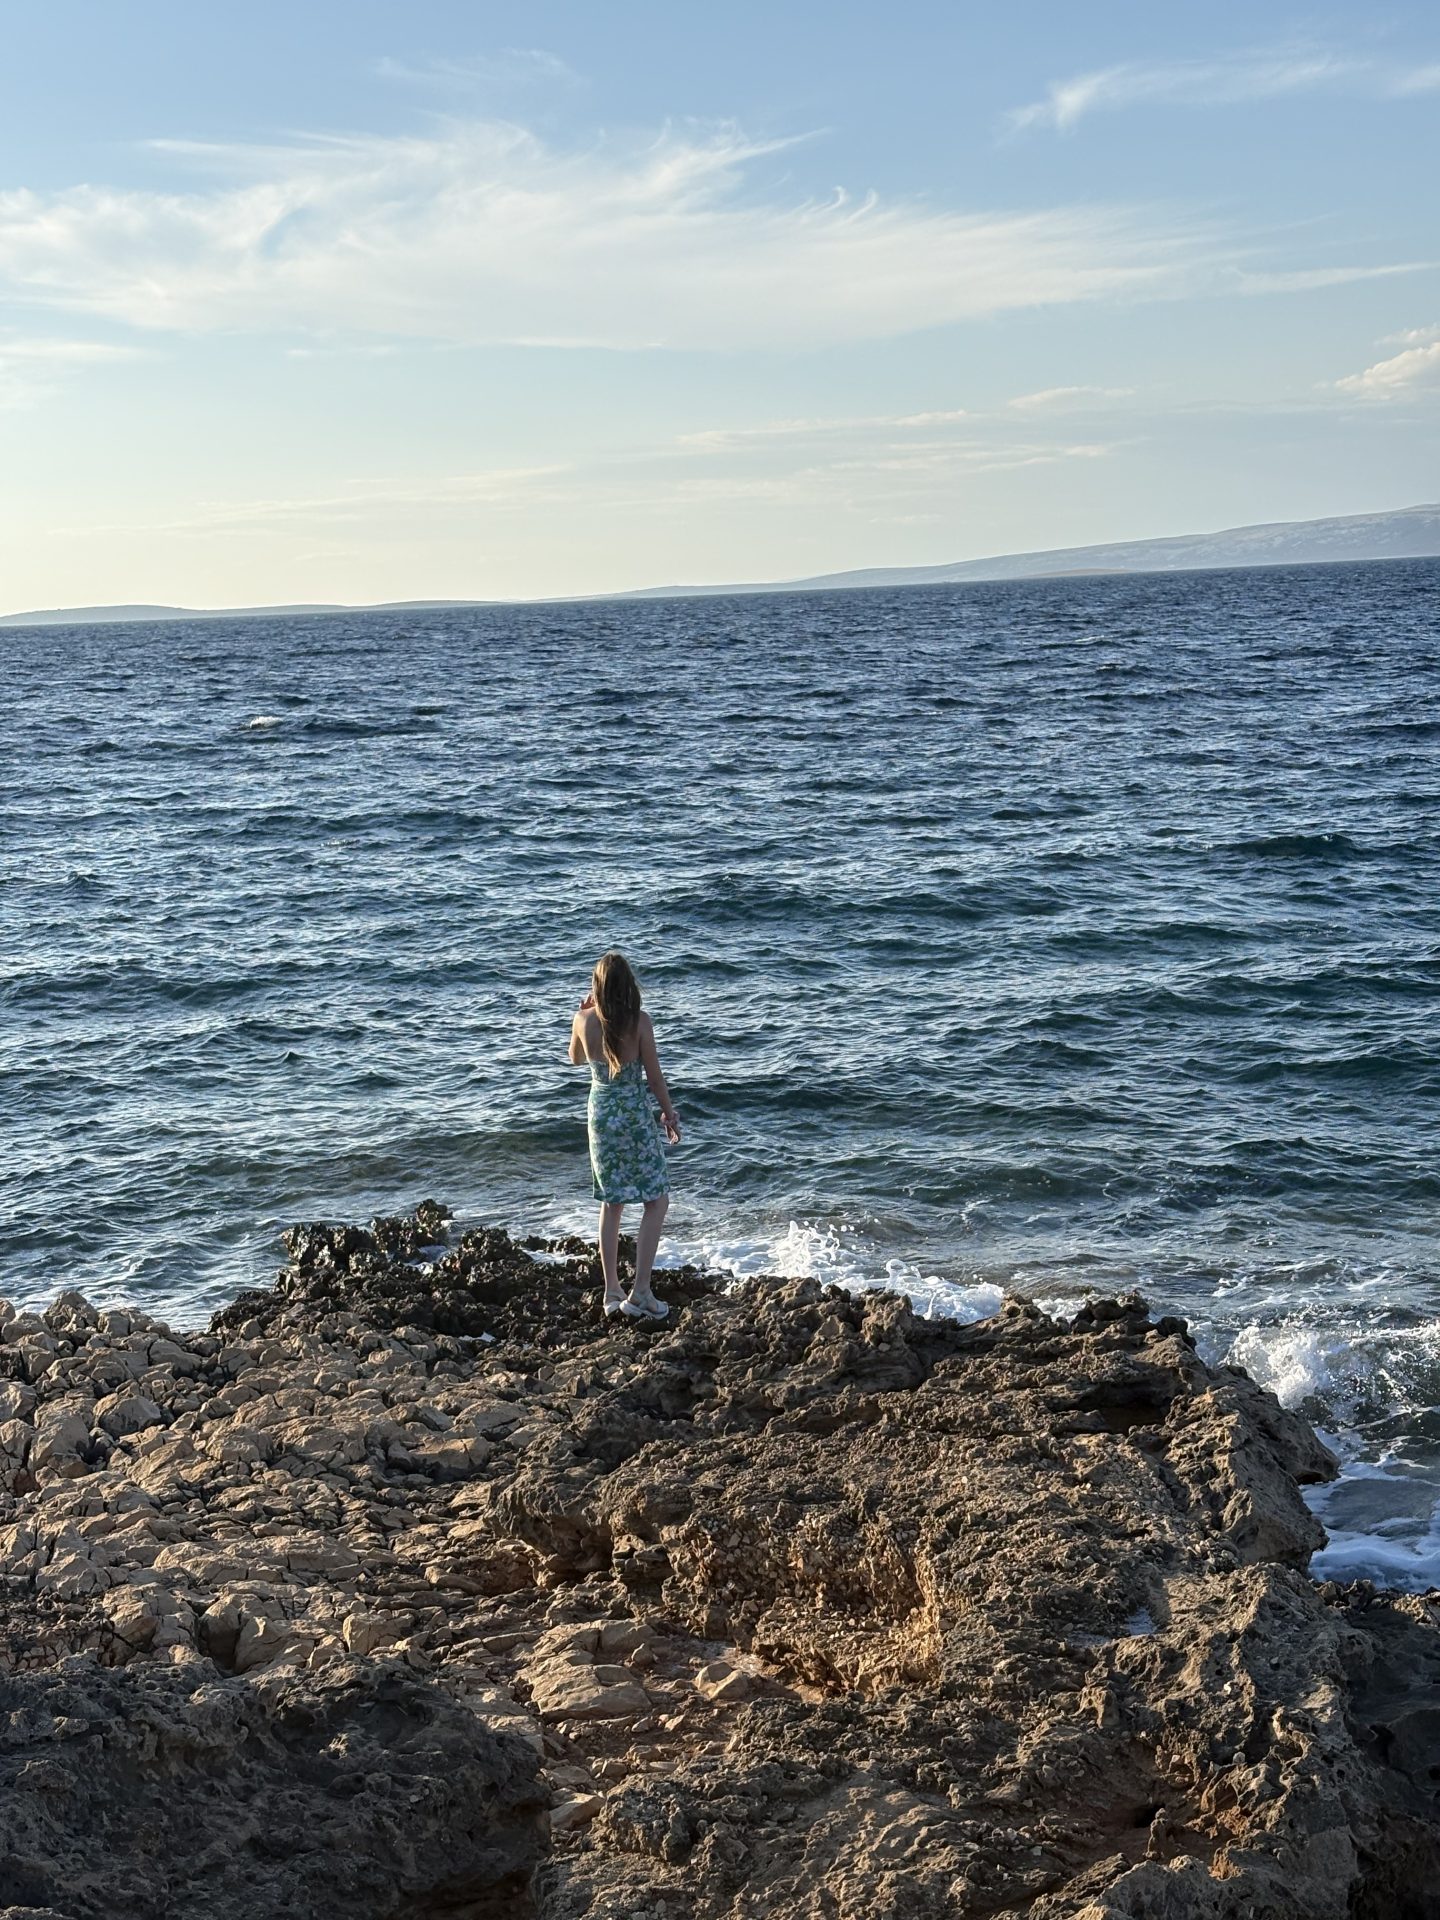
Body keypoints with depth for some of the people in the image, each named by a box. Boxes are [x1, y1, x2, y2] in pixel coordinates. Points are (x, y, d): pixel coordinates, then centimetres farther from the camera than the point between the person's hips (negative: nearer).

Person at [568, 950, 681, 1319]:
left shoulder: (583, 1020, -6)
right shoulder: (639, 1021, -16)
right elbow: (654, 1075, -9)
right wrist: (669, 1113, 4)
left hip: (600, 1114, 4)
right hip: (634, 1115, -4)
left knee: (611, 1205, 16)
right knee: (656, 1202, 5)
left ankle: (612, 1292, 17)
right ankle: (640, 1292, -3)